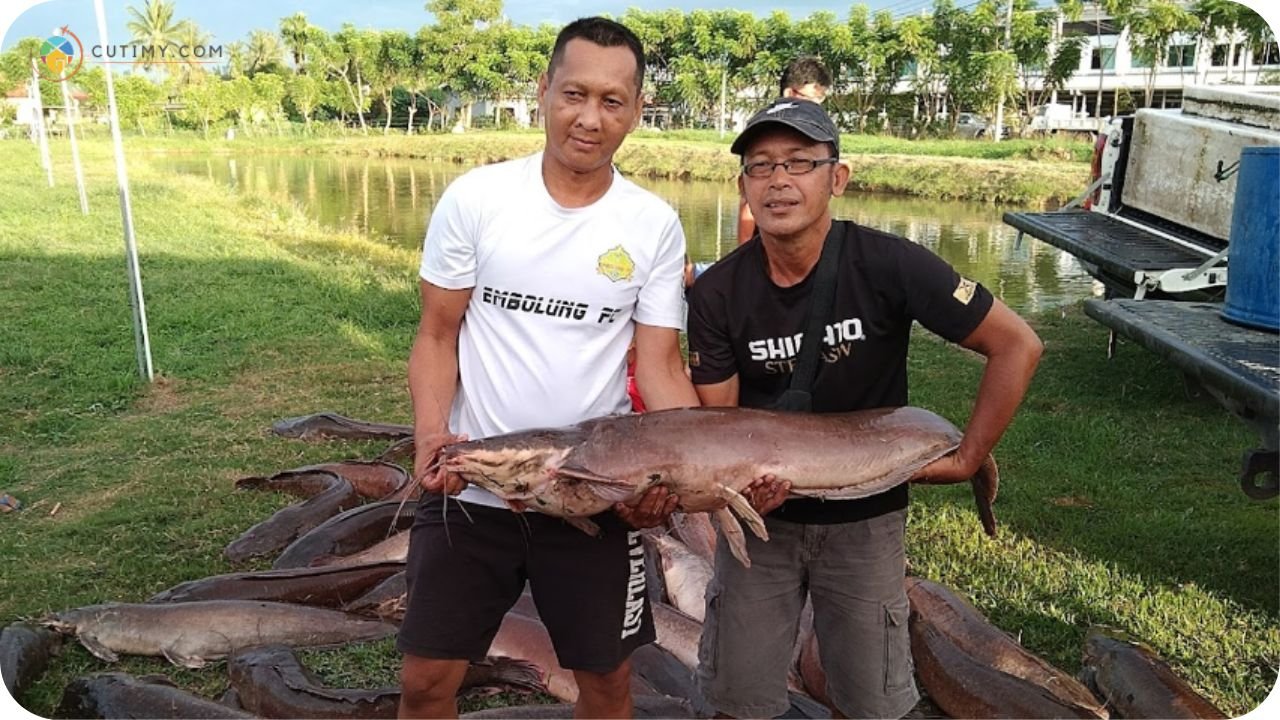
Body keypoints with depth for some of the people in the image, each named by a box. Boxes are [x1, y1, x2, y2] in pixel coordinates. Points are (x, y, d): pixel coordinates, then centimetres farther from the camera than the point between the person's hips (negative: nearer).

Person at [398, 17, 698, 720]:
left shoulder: (656, 225, -3)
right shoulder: (474, 198, -6)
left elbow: (660, 364, -3)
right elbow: (436, 336, -1)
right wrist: (431, 435, -18)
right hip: (470, 487, 0)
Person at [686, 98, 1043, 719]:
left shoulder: (887, 264, -20)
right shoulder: (717, 293, -13)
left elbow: (1016, 346, -14)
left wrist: (967, 459, -13)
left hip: (865, 517, -1)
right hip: (759, 511, 1)